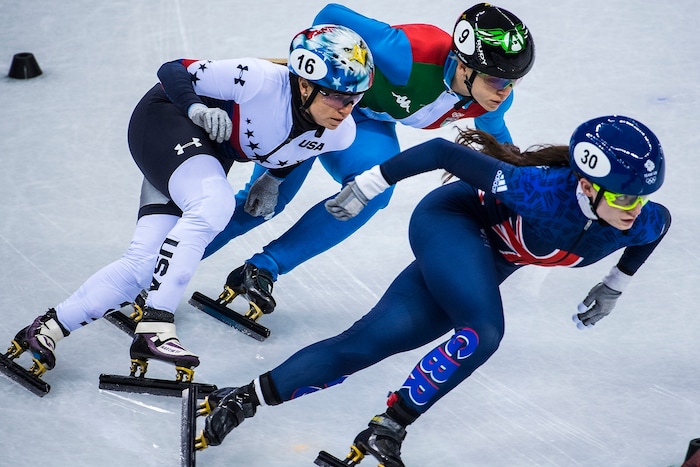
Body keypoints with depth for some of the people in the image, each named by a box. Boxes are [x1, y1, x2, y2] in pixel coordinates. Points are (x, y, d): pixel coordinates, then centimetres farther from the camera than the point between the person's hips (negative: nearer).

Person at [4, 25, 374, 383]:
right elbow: (172, 71, -20)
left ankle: (48, 329, 4)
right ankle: (155, 327, -34)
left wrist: (272, 178, -1)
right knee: (214, 203, -34)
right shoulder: (262, 80, -32)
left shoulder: (340, 134, -14)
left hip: (212, 153, 7)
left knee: (145, 264, -6)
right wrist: (198, 109, -36)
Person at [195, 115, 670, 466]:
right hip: (450, 219, -5)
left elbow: (662, 219, 6)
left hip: (488, 262, 6)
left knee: (368, 342, -2)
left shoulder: (637, 223, -21)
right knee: (483, 331, -31)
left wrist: (614, 286, 12)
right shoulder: (543, 191, -38)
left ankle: (243, 399, 3)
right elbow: (444, 152, -30)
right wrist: (371, 183, -22)